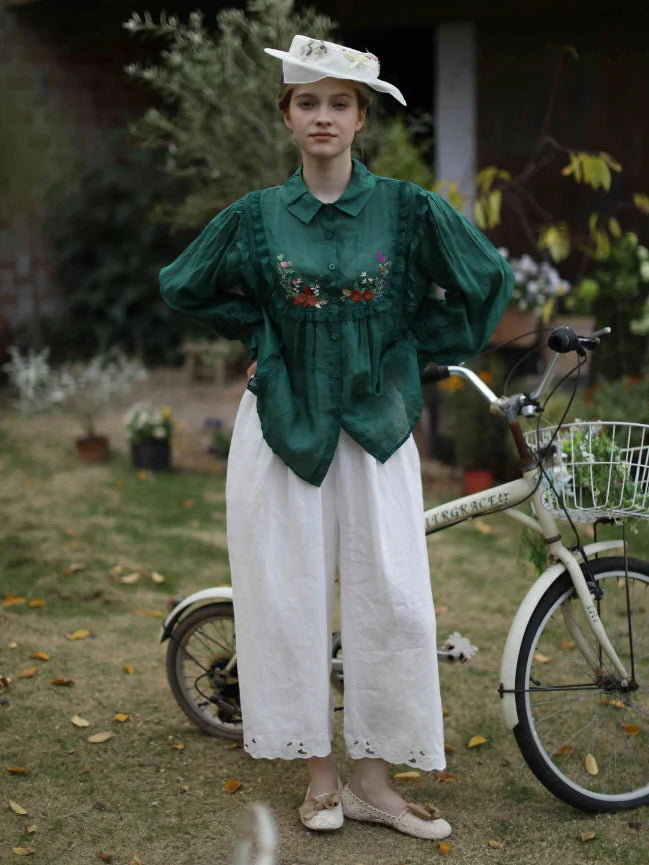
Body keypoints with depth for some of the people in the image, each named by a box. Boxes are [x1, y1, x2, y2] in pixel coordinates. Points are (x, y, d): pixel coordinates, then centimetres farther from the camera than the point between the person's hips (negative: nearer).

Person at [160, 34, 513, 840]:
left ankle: (372, 779, 13)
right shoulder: (256, 216, 1)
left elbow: (487, 281, 7)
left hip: (375, 426, 0)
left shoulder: (405, 209, -2)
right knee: (289, 599, 3)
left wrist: (415, 348, 5)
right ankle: (320, 773, 18)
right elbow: (182, 286, 15)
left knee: (391, 600, -2)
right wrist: (261, 335, 8)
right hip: (282, 425, 1)